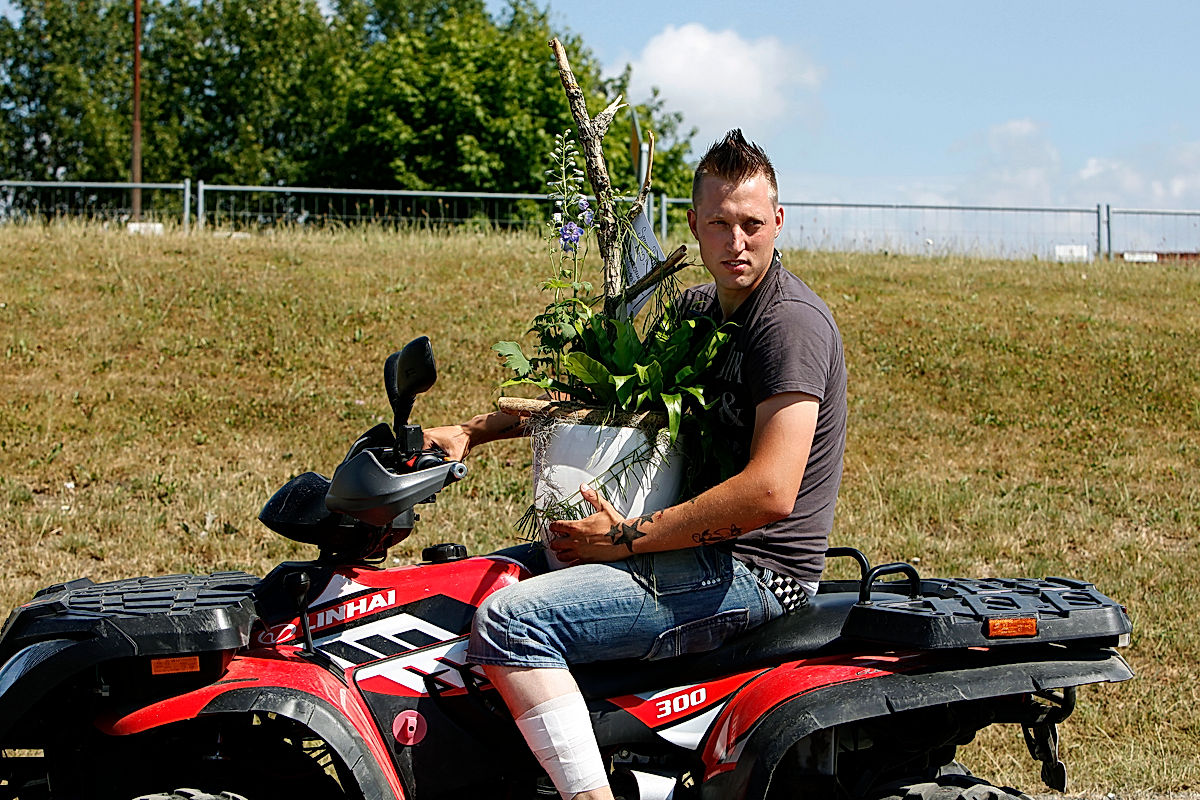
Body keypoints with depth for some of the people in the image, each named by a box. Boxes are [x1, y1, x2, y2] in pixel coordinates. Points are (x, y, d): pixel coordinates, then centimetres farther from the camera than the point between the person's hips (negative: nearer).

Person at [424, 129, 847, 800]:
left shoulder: (791, 322, -16)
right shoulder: (700, 309, 13)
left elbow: (770, 492, -25)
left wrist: (627, 540, -19)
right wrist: (474, 431, 11)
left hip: (752, 574, -10)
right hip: (708, 552, 10)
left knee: (509, 623, -23)